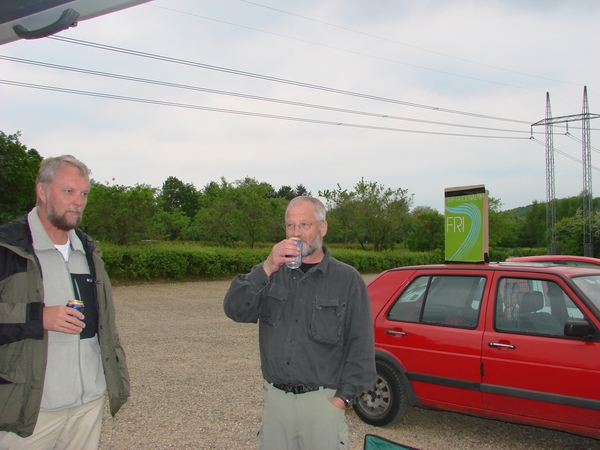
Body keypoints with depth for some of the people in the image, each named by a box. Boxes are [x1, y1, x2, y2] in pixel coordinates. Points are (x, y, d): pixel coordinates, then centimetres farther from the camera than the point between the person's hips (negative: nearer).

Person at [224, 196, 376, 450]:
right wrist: (267, 269, -18)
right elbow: (235, 310, -7)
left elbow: (361, 344, -4)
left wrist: (343, 397, -9)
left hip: (322, 401, -2)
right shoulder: (272, 273, 6)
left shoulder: (347, 279, -3)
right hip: (275, 398, 3)